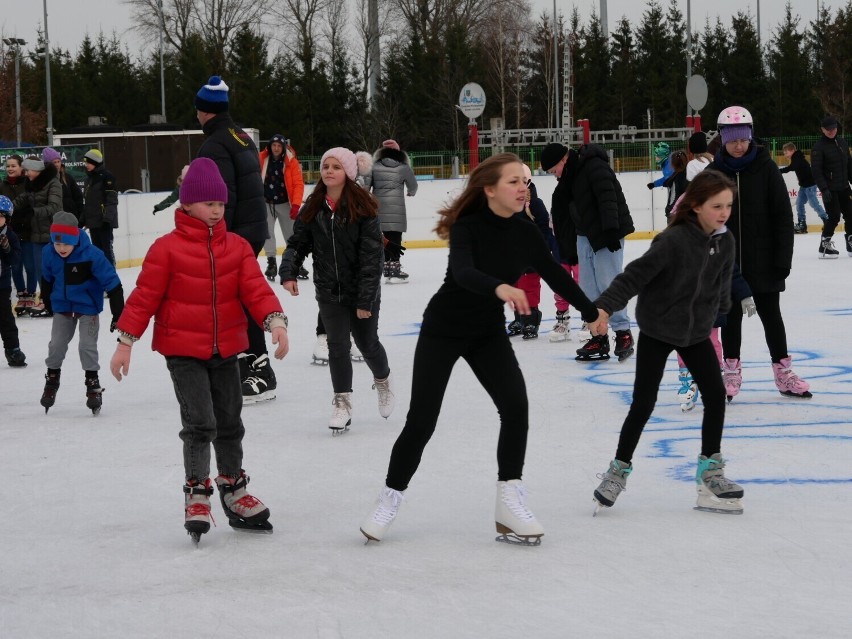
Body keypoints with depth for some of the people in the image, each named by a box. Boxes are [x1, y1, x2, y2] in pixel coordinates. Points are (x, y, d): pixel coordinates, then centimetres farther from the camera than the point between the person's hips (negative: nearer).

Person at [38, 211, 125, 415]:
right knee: (56, 345, 7)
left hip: (88, 307, -3)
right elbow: (47, 279, 6)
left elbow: (112, 283, -21)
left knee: (87, 346, -6)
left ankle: (93, 385, 11)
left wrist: (118, 315, -18)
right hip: (62, 306, 4)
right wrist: (49, 304, 18)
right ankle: (51, 380, 29)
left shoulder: (92, 255, -28)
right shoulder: (49, 253, -16)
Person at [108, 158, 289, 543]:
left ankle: (233, 490, 30)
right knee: (200, 422, -11)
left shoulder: (237, 247, 2)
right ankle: (197, 495, 1)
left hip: (226, 349, 5)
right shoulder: (167, 248, -11)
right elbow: (145, 297, -9)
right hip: (183, 351, -5)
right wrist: (126, 340, -11)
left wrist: (274, 320, -23)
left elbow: (255, 288, -6)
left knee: (230, 423, 15)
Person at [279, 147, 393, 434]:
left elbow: (371, 257, -16)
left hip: (361, 291, -3)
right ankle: (342, 404, 10)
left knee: (367, 343, 13)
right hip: (329, 292, 3)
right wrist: (288, 272, -16)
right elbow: (297, 243, 3)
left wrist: (365, 300, -18)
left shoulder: (363, 208, -15)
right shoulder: (313, 208, -2)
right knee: (337, 346, -1)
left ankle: (383, 381, 43)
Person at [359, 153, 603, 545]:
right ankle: (390, 499, 16)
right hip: (443, 330, -4)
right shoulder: (468, 227, -22)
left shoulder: (525, 234, -7)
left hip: (489, 332, 4)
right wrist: (500, 287, -59)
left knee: (516, 407, -14)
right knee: (421, 420, -3)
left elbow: (556, 277, 4)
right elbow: (462, 273, -41)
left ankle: (509, 503, -5)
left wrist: (593, 313, 5)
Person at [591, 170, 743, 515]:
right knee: (643, 404, -1)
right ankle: (619, 470, 15)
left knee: (715, 395, 0)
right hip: (657, 331, -5)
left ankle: (710, 469, 13)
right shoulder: (674, 240, -26)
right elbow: (636, 274, -28)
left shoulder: (725, 242, -7)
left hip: (696, 331, 5)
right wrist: (606, 306, -36)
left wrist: (717, 313, 20)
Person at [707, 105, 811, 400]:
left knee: (770, 314, 7)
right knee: (731, 315, 9)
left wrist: (783, 258, -10)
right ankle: (731, 374, 20)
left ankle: (783, 373, 17)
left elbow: (783, 216, -5)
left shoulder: (766, 168, -6)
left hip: (763, 261, -1)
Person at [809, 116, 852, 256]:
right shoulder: (818, 147, -11)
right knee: (834, 217, -9)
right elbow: (816, 171, -16)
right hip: (830, 189, -6)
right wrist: (824, 189, -23)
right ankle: (825, 245, 2)